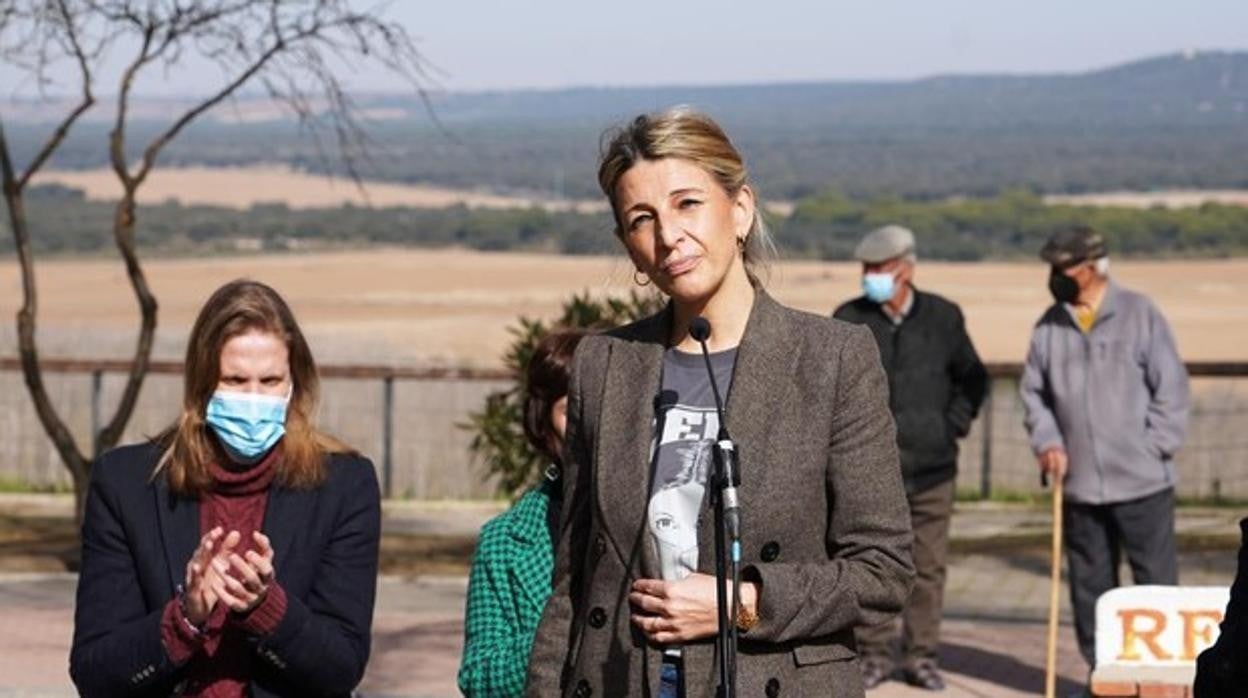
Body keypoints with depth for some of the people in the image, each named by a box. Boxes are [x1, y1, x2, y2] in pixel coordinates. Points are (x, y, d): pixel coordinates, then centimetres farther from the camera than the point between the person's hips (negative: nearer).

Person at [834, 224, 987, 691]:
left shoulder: (943, 317, 4)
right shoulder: (849, 320, 0)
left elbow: (972, 377, 17)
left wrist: (956, 422, 7)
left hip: (931, 465, 1)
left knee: (929, 567, 4)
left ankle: (922, 656, 13)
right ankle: (874, 654, 10)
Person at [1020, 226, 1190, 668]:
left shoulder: (1139, 314, -3)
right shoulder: (1050, 326, 7)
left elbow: (1172, 388, -2)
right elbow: (1034, 391, 14)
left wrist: (1155, 447, -9)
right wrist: (1047, 441, -2)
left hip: (1142, 481, -4)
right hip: (1080, 483, 4)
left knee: (1156, 580, 0)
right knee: (1090, 582, 8)